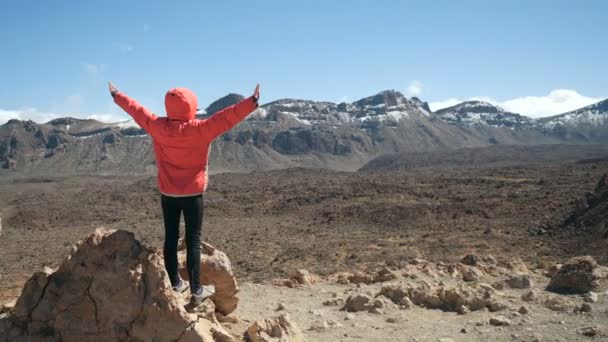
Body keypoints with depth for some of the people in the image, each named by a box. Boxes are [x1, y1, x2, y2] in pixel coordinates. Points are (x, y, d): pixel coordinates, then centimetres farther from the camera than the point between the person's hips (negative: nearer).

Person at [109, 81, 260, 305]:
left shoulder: (158, 127, -3)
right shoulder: (200, 129, -15)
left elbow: (137, 110, 9)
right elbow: (225, 118, -19)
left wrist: (117, 95, 25)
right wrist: (252, 102, -18)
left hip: (167, 194, 4)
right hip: (192, 194, -4)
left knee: (171, 238, 12)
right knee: (193, 241, -1)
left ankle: (175, 284, 21)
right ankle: (196, 290, 2)